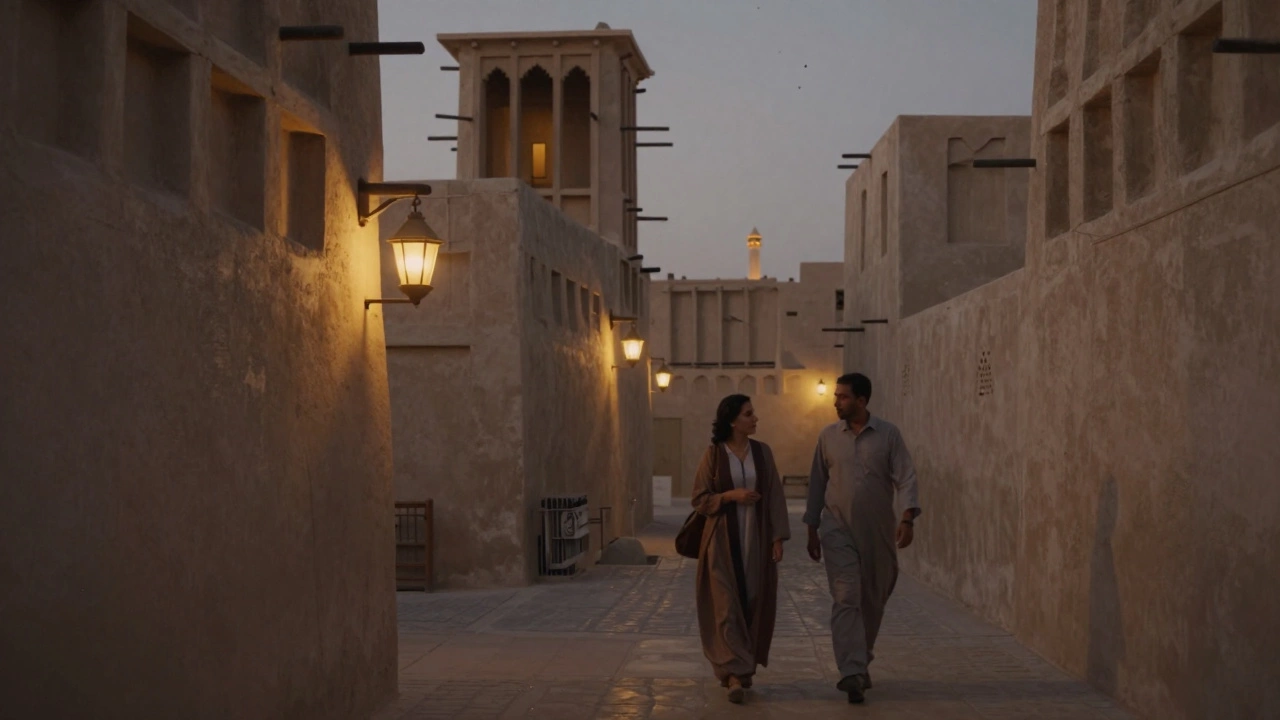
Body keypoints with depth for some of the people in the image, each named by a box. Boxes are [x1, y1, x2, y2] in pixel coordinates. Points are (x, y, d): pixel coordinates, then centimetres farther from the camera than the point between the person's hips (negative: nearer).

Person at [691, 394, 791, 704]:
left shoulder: (762, 452, 5)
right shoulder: (713, 454, -2)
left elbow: (775, 497, 5)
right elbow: (699, 499, 0)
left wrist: (778, 537, -2)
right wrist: (730, 496, -16)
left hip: (756, 538, 3)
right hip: (723, 539, -3)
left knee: (754, 603, 5)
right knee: (727, 605, -9)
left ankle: (743, 667, 21)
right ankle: (735, 674, -12)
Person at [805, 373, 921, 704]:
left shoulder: (888, 434, -3)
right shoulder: (828, 436, 3)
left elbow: (905, 478, -10)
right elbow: (817, 483, 9)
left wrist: (907, 517, -25)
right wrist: (812, 530, 9)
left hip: (877, 532, 0)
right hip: (838, 530, 0)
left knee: (872, 600, 12)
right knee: (846, 599, -12)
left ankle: (861, 661, 32)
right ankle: (852, 673, -17)